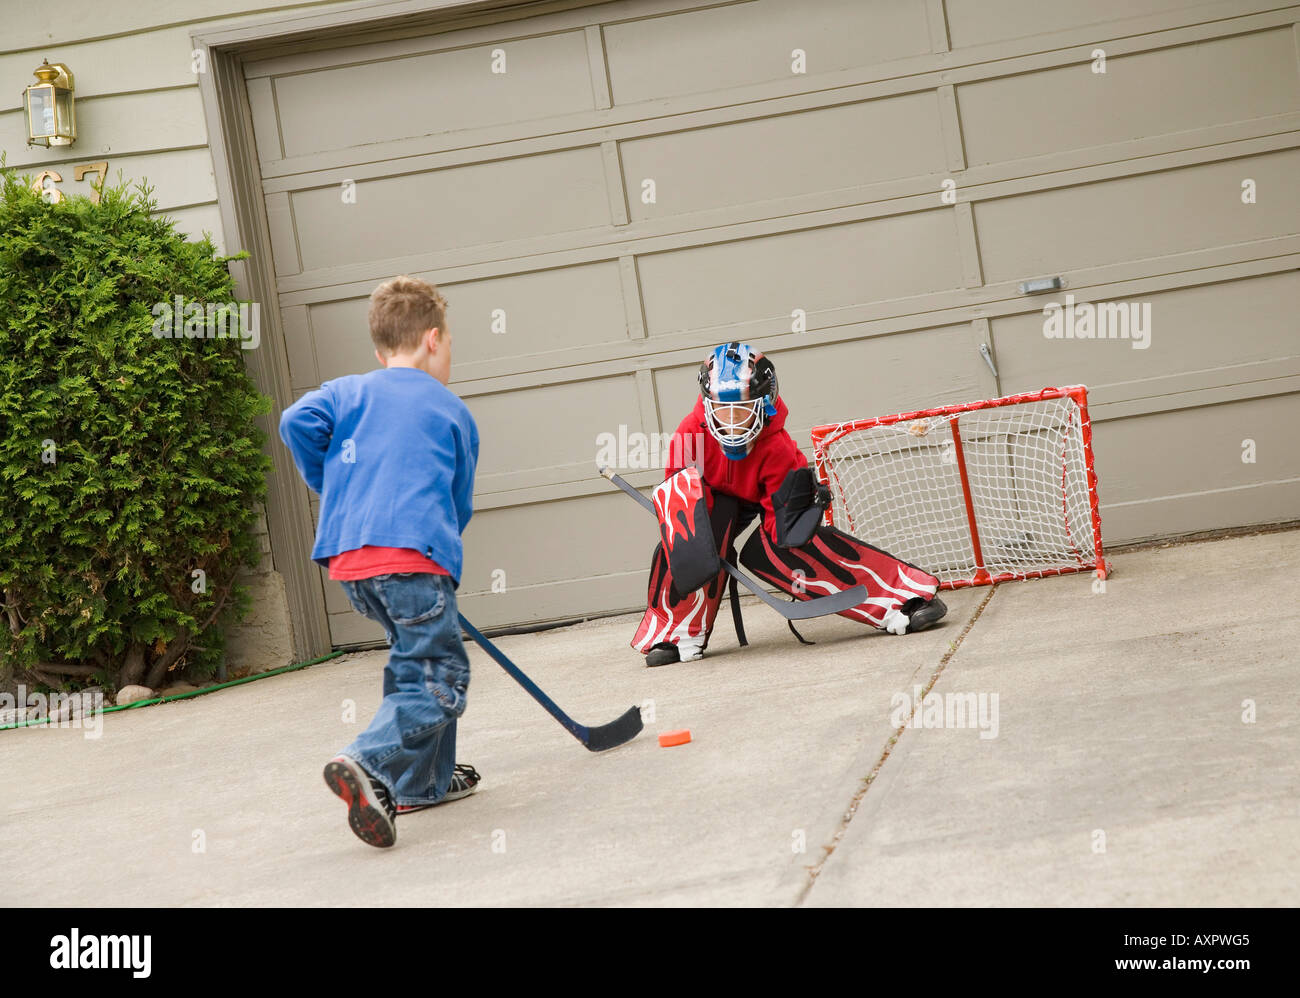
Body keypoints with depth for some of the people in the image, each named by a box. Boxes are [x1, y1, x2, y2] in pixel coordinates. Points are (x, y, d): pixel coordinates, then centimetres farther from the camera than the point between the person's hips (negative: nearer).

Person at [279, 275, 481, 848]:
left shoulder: (346, 392, 21)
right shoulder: (452, 411, 15)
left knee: (416, 658, 23)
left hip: (345, 560, 6)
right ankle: (369, 765, -30)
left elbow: (297, 423, 3)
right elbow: (459, 505, 20)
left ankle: (424, 780, 28)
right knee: (439, 681, -7)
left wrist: (335, 489, 17)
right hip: (412, 553, -6)